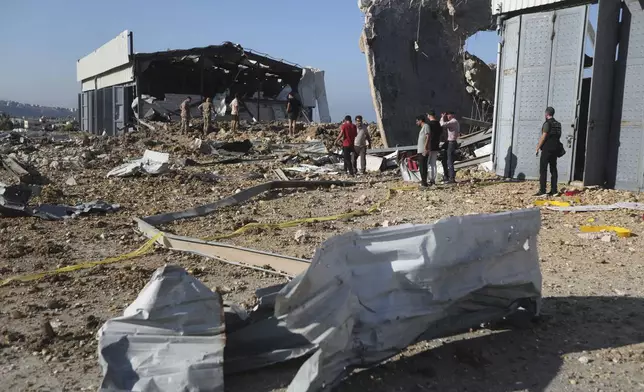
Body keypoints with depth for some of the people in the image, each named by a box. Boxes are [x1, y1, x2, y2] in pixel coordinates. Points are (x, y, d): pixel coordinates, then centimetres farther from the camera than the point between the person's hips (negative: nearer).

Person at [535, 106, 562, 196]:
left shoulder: (547, 123, -11)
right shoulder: (558, 124, 12)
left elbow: (543, 137, -15)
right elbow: (558, 136, 16)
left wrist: (538, 148, -10)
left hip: (547, 149, -8)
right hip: (555, 150, 8)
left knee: (543, 170, -6)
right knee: (553, 170, 9)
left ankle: (542, 191, -11)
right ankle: (554, 190, 9)